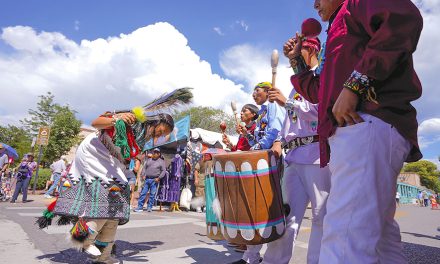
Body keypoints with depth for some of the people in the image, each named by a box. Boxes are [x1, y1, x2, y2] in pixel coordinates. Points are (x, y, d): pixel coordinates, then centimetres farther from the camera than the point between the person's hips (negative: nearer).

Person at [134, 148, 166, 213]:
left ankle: (149, 207, 11)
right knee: (143, 193, 2)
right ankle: (140, 207, 8)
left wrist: (159, 178, -11)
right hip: (147, 179, 3)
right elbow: (144, 168, 16)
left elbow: (163, 171, -1)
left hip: (154, 180, -3)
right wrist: (143, 175, 1)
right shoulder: (148, 160, 17)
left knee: (152, 194, 1)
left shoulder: (161, 161, 5)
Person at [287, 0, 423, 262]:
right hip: (352, 129, 11)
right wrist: (297, 60, 32)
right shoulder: (340, 30, 35)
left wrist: (355, 83, -19)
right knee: (381, 234, 15)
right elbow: (319, 94, 35)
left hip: (369, 123, -11)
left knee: (345, 238, -21)